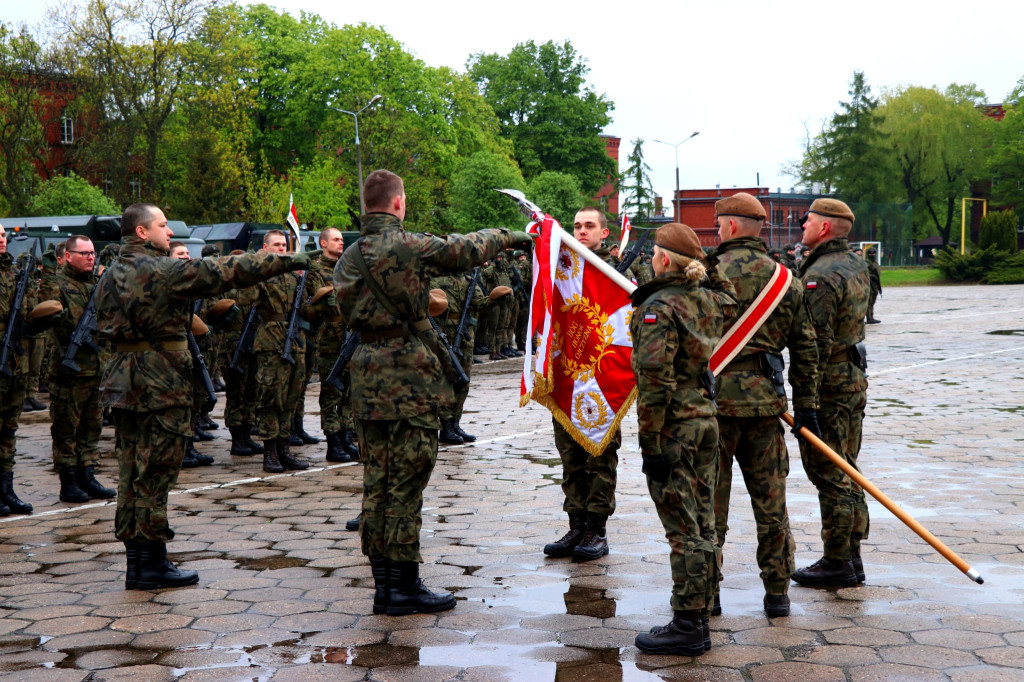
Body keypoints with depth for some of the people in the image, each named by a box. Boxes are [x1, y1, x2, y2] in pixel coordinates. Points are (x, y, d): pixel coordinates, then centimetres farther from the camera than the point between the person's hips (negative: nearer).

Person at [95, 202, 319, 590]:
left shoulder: (111, 274, 12)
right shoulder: (163, 270, -13)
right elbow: (229, 272, -14)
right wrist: (289, 262, -8)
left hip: (123, 383, 8)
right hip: (161, 386, -8)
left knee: (133, 474, 12)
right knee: (155, 474, -2)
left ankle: (135, 561, 18)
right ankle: (152, 565, 4)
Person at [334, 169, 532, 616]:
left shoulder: (349, 257, 9)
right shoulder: (410, 247, -11)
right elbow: (468, 249, 1)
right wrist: (510, 236, 19)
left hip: (367, 378, 7)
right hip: (409, 381, -7)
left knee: (376, 483, 10)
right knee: (406, 484, -1)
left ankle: (383, 585, 17)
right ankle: (404, 587, 5)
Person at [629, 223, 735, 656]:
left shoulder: (659, 307, -16)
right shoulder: (709, 299, 7)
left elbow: (655, 379, -21)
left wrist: (651, 443, -18)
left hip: (673, 425, -8)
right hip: (706, 418, 8)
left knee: (682, 529, -3)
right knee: (702, 523, 14)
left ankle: (687, 627, 3)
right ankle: (699, 617, 23)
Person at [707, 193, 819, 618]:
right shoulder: (786, 278, 8)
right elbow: (805, 348, 9)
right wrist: (806, 405, 14)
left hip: (716, 396, -4)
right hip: (765, 399, 4)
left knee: (710, 500, 5)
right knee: (770, 500, 11)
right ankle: (777, 593, 17)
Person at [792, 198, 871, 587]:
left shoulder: (820, 275, -18)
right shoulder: (856, 265, 12)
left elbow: (817, 344, -22)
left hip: (829, 382, -10)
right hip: (855, 377, 10)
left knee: (828, 474, -3)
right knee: (846, 472, 14)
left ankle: (837, 563, 2)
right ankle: (851, 557, 21)